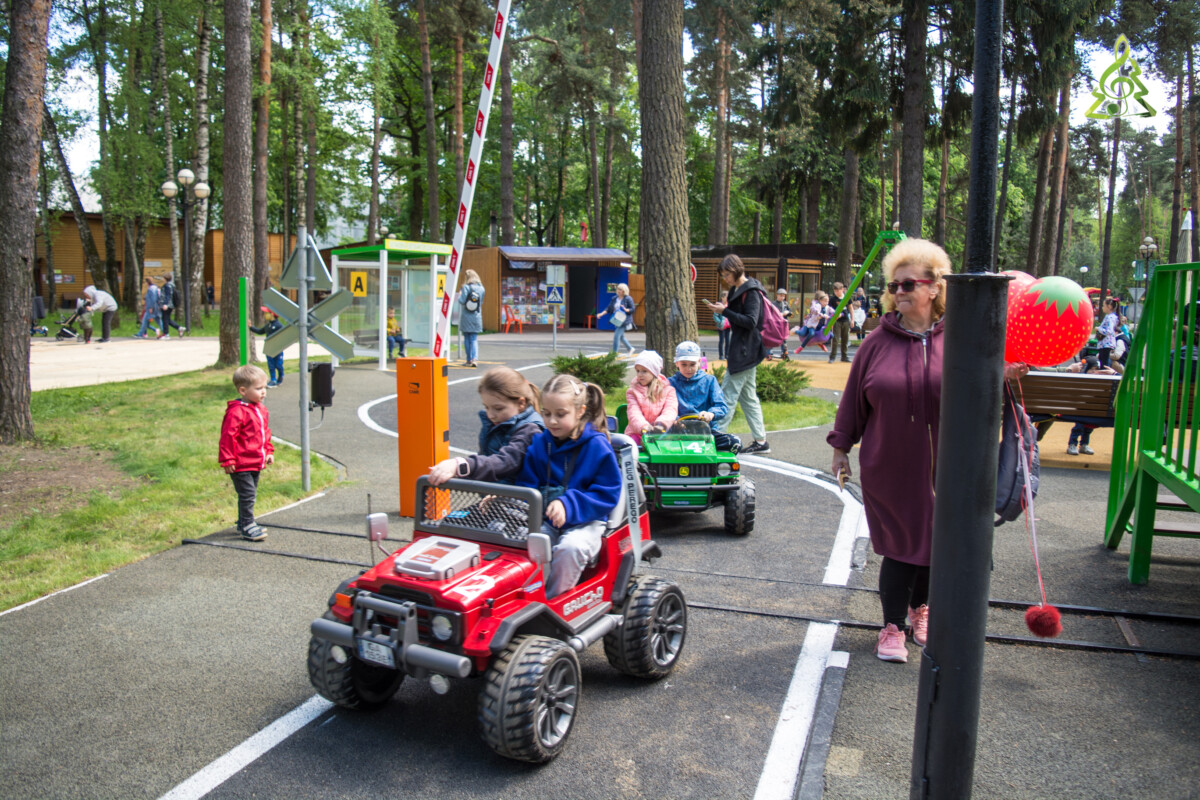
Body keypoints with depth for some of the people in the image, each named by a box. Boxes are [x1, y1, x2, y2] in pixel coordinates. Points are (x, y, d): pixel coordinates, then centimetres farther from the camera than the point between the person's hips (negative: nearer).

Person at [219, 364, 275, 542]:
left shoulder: (261, 410, 10)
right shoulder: (236, 411, -19)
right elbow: (228, 436, -19)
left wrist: (269, 451, 19)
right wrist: (228, 460, -20)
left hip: (256, 463, 9)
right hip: (241, 464, -9)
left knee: (251, 494, 18)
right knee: (247, 494, -6)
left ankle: (244, 523, 31)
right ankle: (247, 526, 4)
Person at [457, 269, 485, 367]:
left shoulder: (466, 287, -10)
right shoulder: (481, 288, 3)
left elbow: (461, 301, -13)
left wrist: (460, 294, 5)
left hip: (466, 317, -3)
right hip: (477, 317, 3)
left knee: (467, 339, 9)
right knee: (474, 339, 4)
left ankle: (469, 360, 12)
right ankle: (474, 358, -15)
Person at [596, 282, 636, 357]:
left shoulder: (628, 299, -7)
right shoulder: (614, 299, 10)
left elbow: (632, 309, -7)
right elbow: (609, 309, 10)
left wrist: (626, 310, -26)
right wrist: (601, 314, -3)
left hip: (624, 320, -7)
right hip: (616, 320, 7)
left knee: (617, 335, -14)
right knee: (621, 337, 15)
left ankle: (615, 351, -8)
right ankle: (631, 348, 34)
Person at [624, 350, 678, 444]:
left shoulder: (668, 390, 11)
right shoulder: (633, 391, 12)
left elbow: (670, 410, -6)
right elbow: (634, 413, -5)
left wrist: (661, 424, -29)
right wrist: (643, 427, -28)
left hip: (661, 433, 0)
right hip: (637, 432, 0)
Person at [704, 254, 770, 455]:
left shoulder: (751, 292, -14)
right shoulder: (738, 290, 15)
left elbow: (751, 321, -22)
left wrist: (725, 311, -21)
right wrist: (724, 310, 6)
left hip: (745, 352, -10)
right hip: (743, 351, 10)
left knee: (728, 395, -9)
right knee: (748, 396, 12)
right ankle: (760, 441, 17)